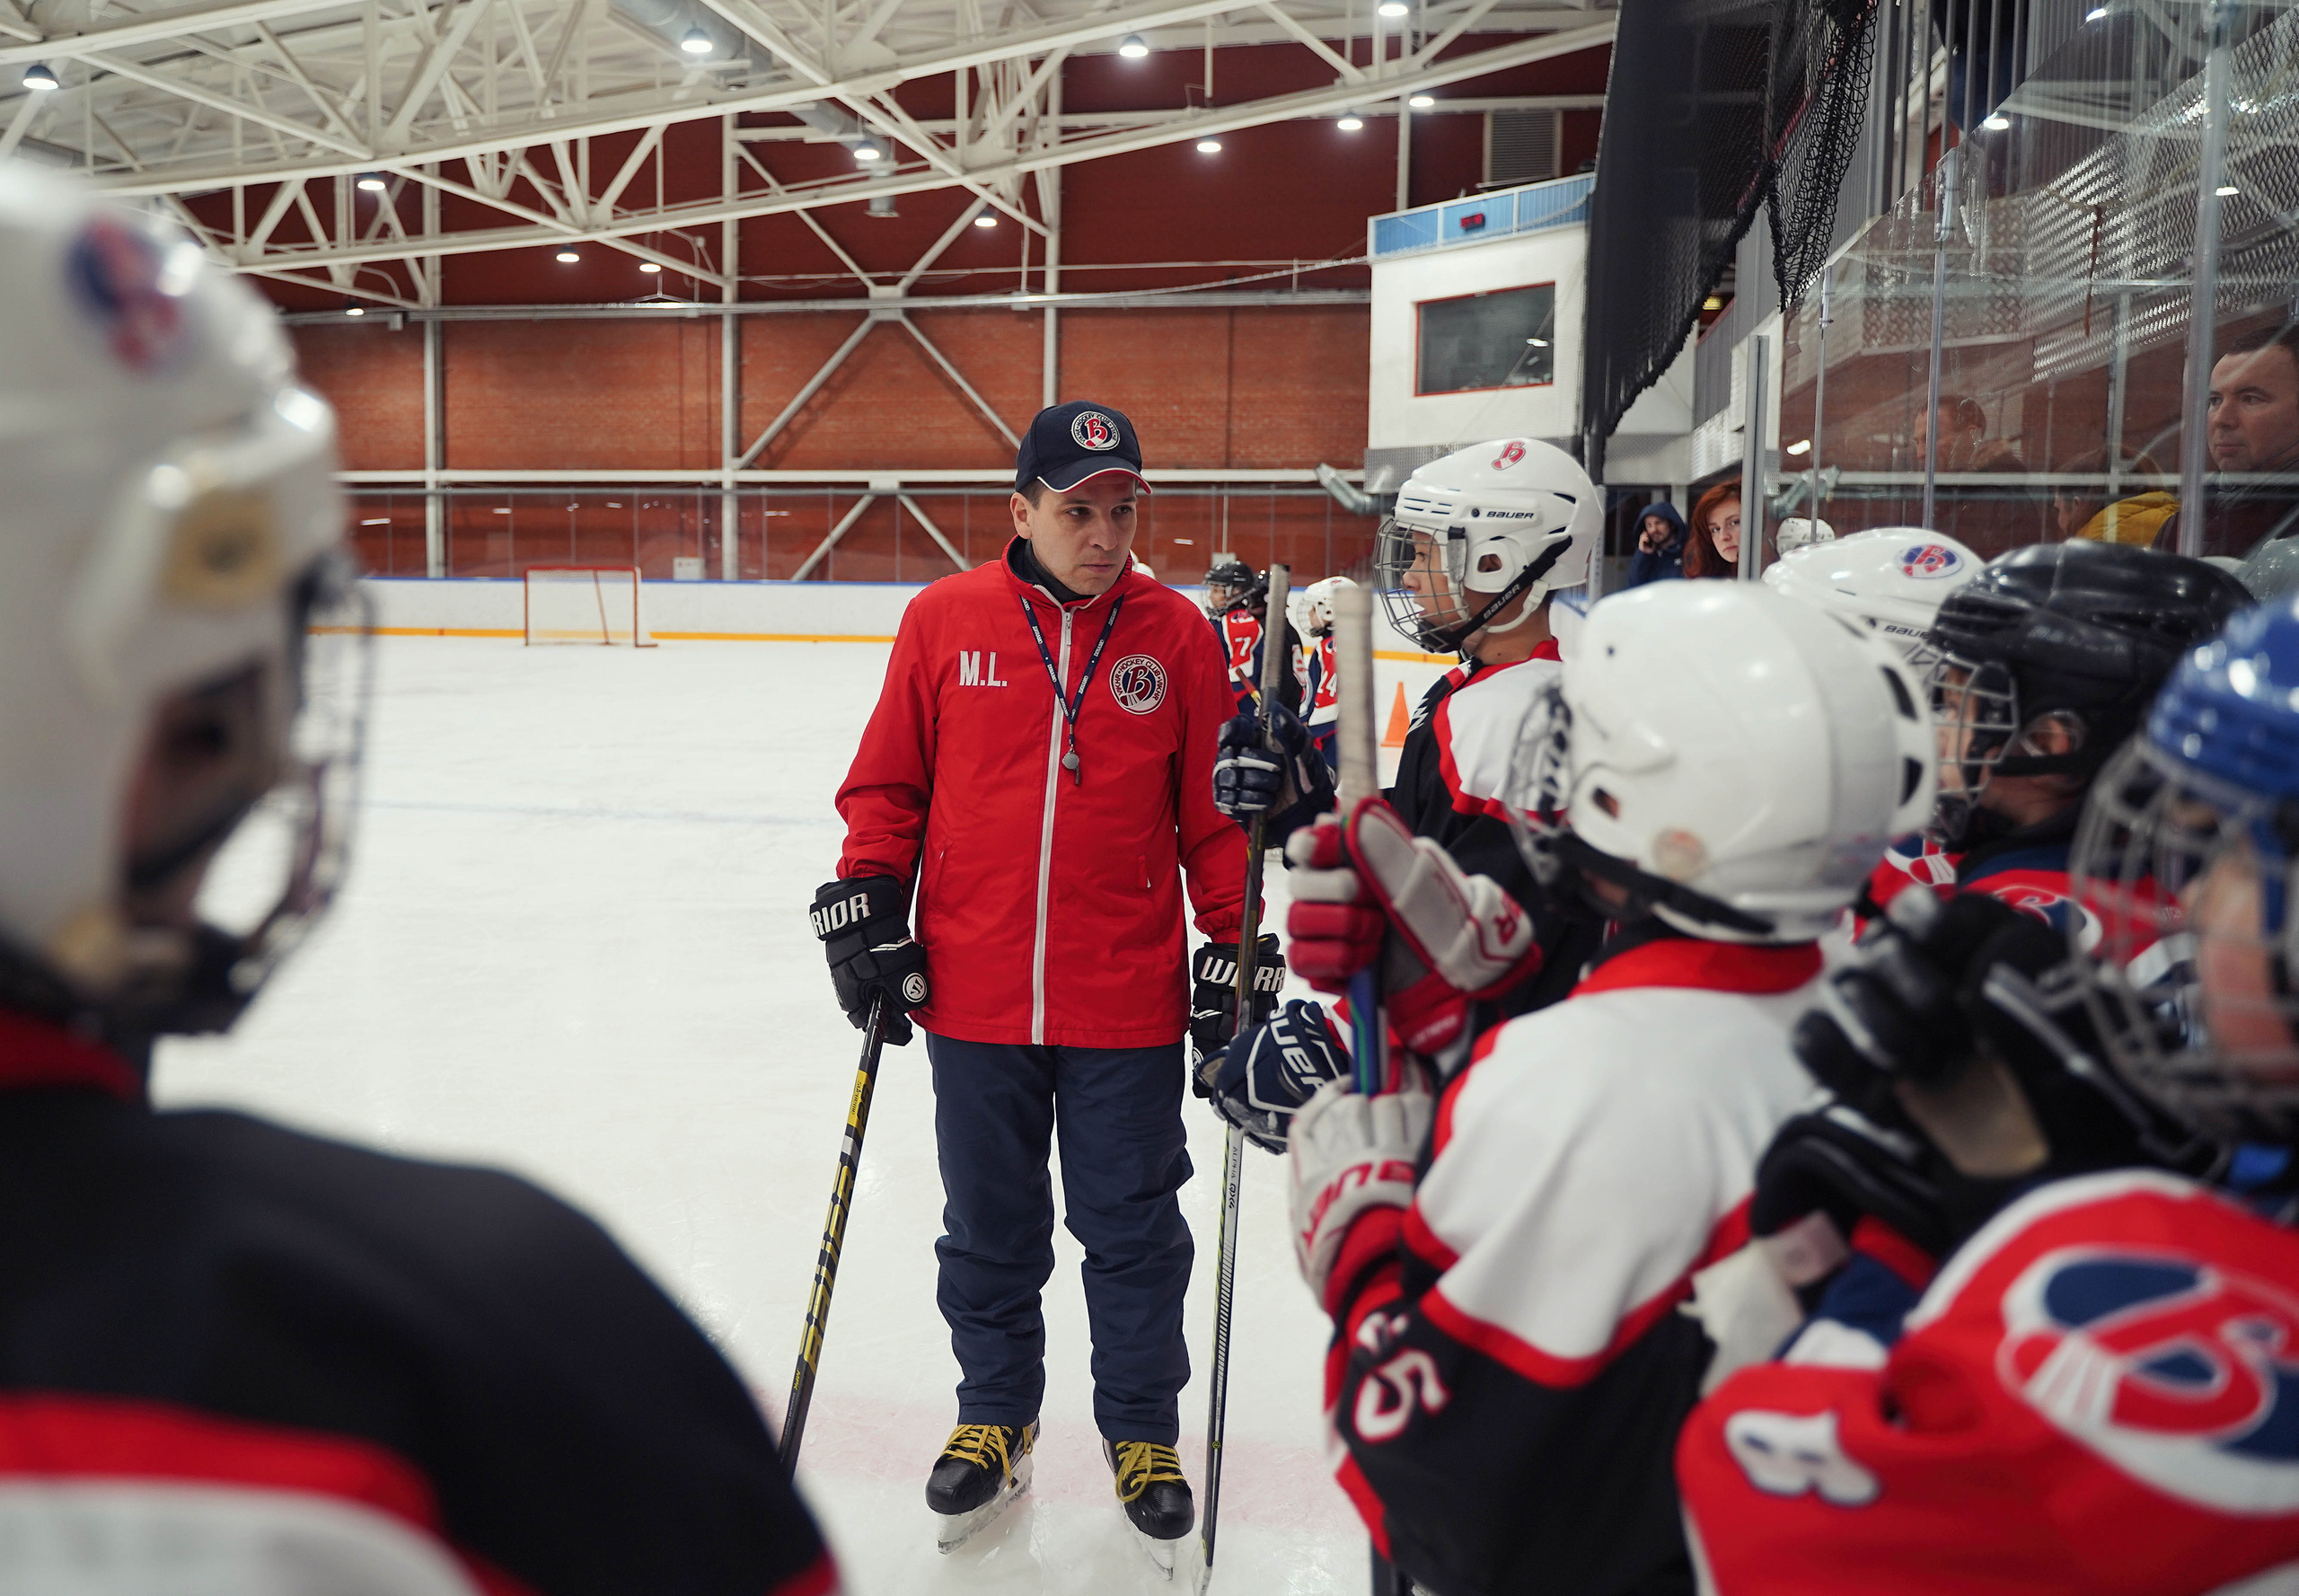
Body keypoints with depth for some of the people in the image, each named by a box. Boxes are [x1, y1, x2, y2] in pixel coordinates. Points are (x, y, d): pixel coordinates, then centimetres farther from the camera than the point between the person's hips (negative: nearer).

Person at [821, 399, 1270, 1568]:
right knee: (989, 1230, 16)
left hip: (1128, 1000, 0)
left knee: (1132, 1232, 12)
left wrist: (1235, 945, 1)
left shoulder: (1178, 634, -1)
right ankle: (994, 1418, 39)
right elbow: (888, 783, 6)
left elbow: (1215, 811, 3)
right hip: (974, 991, 1)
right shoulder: (943, 620, -1)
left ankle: (1141, 1432, 33)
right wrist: (865, 904, -2)